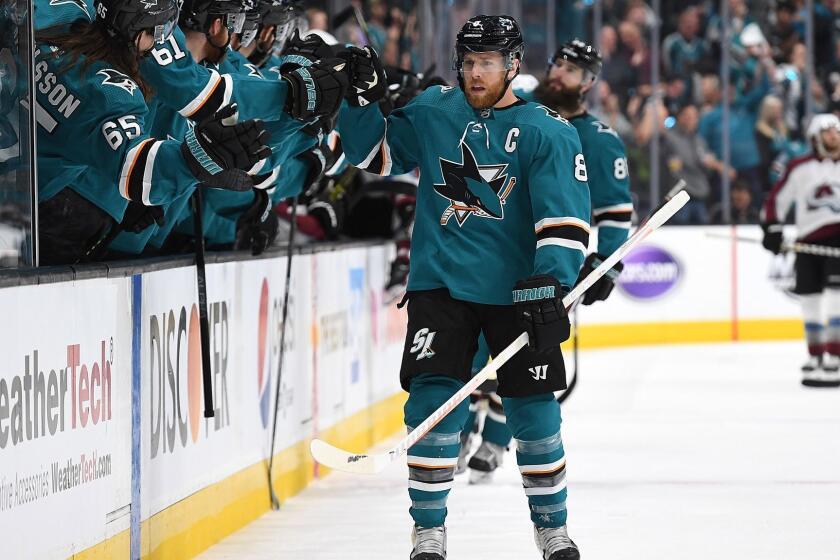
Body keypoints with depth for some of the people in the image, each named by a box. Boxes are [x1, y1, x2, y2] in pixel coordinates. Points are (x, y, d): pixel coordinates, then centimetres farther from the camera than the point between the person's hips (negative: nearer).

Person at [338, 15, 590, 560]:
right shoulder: (432, 111, 3)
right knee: (433, 398, -11)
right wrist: (361, 98, -6)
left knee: (533, 408, 2)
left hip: (517, 290, -1)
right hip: (442, 283, 1)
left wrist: (549, 285, -24)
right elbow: (375, 152, 11)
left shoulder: (548, 132, -6)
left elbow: (565, 218, -12)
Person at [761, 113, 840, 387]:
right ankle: (815, 358, 23)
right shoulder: (800, 168, 3)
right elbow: (778, 198, 6)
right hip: (808, 240, 1)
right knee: (811, 301, 8)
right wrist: (771, 229, -3)